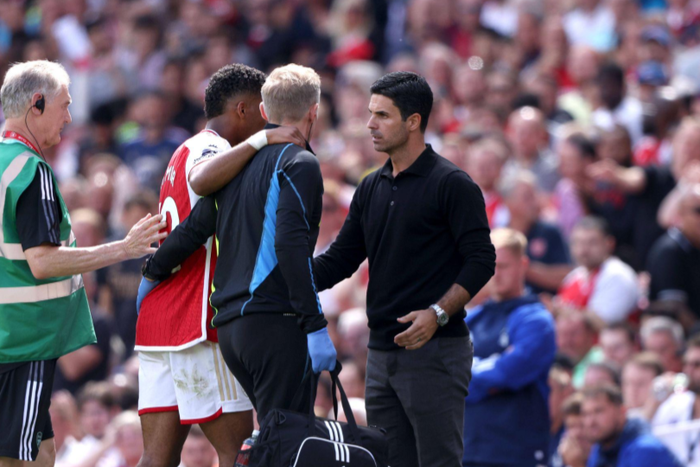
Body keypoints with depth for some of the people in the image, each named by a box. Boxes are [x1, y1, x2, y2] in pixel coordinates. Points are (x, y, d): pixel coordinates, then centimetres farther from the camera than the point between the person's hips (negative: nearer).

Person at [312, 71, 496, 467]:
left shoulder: (452, 185, -7)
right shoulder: (372, 188, 15)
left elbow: (481, 260, -12)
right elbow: (340, 261, 16)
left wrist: (437, 314, -23)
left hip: (434, 348, -8)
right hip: (382, 352, 8)